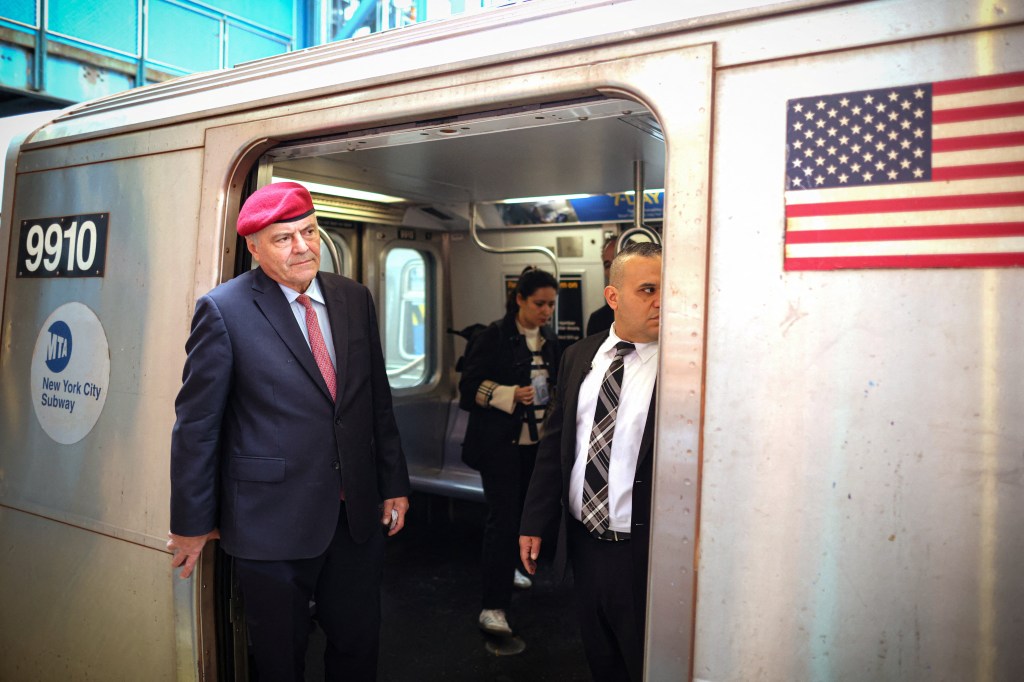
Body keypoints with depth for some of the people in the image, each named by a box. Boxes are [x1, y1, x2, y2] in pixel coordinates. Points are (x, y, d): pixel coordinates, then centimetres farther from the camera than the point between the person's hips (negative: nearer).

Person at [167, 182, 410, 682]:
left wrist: (394, 483, 10)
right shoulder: (223, 311, -10)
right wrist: (191, 523, -3)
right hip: (272, 522, -4)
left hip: (357, 513, 4)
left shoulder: (354, 299, 4)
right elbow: (196, 423, -7)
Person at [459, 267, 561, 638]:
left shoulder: (549, 341, 9)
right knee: (503, 516, -10)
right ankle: (493, 606, -6)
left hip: (536, 441, 6)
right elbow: (470, 386, -11)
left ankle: (506, 567, 41)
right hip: (500, 441, -6)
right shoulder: (494, 337, -10)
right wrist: (511, 395, -22)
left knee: (523, 510, 16)